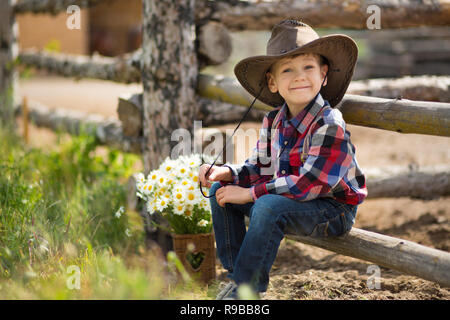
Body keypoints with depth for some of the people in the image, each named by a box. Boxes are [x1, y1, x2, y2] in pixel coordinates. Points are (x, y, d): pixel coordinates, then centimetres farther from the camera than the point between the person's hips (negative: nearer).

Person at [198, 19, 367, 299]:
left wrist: (250, 193, -26)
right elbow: (261, 170, 9)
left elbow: (309, 184, -29)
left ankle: (247, 287, -18)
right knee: (220, 190, 5)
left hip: (333, 210, -8)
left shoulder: (329, 125, -25)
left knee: (268, 207, -34)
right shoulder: (273, 121, 1)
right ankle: (236, 274, 6)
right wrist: (226, 173, -11)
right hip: (294, 201, 9)